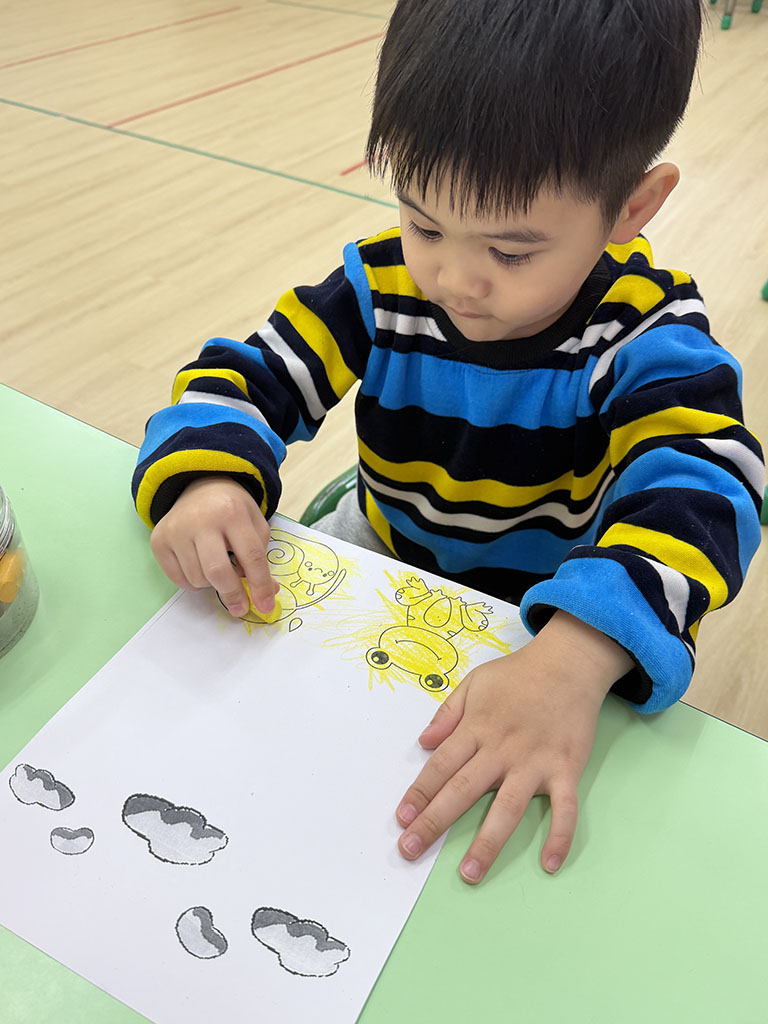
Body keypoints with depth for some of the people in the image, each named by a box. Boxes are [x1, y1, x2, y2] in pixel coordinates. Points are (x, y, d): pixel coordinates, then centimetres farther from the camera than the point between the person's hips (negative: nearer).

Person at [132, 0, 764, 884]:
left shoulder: (643, 332, -22)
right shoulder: (382, 285, -15)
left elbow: (696, 487, -36)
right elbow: (243, 378, -12)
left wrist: (574, 659, -55)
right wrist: (208, 480, -35)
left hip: (551, 609, -2)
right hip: (382, 563, 3)